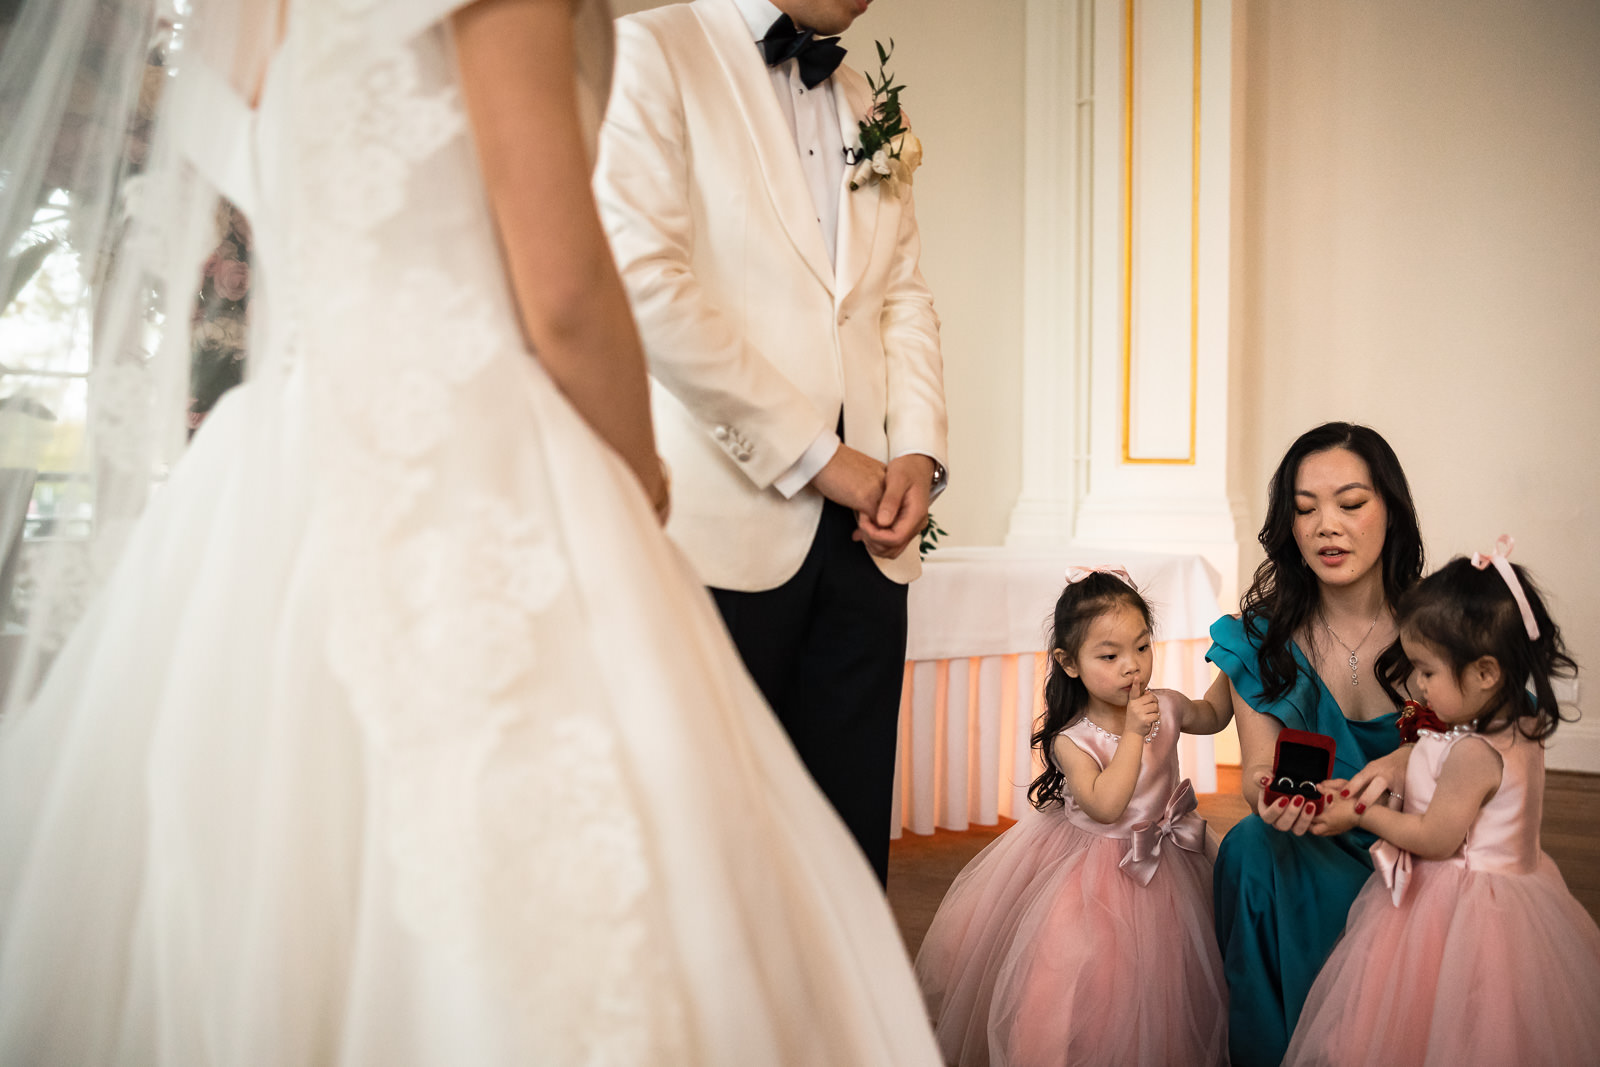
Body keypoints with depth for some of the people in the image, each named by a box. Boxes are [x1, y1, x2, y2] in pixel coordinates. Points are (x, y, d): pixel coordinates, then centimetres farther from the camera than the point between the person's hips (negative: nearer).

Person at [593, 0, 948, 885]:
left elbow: (903, 295, 18)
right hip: (725, 518, -5)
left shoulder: (865, 105, 21)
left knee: (851, 833, 7)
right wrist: (811, 454, -11)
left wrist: (918, 449, -1)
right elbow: (642, 279, -12)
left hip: (862, 529, 6)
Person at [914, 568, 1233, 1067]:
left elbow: (1213, 718, 18)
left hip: (1164, 861, 4)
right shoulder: (1071, 740, -21)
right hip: (1094, 868, -4)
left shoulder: (1167, 706, -6)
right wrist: (1133, 733, -34)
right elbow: (1105, 806, -34)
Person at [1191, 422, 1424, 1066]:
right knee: (1253, 845, -31)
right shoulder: (1262, 637, -4)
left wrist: (1407, 761, -28)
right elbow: (1257, 766, -4)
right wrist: (1268, 795, -30)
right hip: (1308, 855, 1)